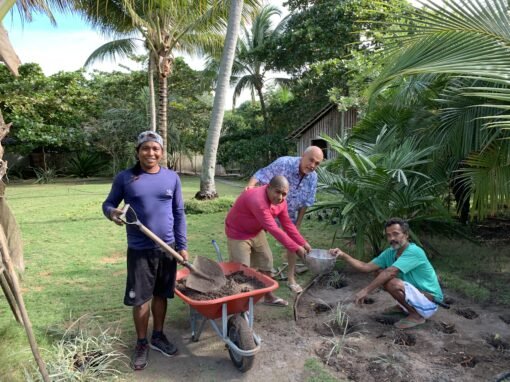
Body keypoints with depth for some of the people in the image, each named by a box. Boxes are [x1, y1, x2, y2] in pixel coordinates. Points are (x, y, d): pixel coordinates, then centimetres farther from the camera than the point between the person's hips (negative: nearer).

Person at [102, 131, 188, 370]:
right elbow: (108, 203, 5)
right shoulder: (125, 178, -5)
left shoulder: (172, 178, 1)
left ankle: (158, 336, 35)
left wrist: (182, 245, 2)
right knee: (140, 299, 7)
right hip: (139, 250, -2)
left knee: (161, 295, 15)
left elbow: (179, 213, 4)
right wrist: (112, 212, -20)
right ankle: (142, 344, 27)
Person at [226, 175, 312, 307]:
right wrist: (296, 248, -34)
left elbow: (287, 224, -2)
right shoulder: (258, 200, -39)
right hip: (238, 233, -8)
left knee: (266, 262, 14)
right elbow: (273, 229, -38)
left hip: (257, 232, 8)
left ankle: (268, 296, 30)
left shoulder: (280, 201, -12)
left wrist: (303, 243, -7)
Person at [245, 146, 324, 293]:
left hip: (290, 213, 4)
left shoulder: (313, 178, -14)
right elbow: (261, 174, -30)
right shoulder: (284, 163, -30)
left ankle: (291, 279, 23)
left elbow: (305, 203, -7)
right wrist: (250, 186, -50)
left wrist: (297, 224, -4)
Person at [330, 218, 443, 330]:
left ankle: (417, 316, -8)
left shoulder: (414, 251, -24)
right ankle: (403, 307, 16)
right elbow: (366, 267, -7)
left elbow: (389, 272, -33)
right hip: (415, 294, 8)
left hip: (429, 300, -8)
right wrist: (343, 255, -18)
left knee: (393, 283, -31)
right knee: (380, 273, 0)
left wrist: (366, 290, -34)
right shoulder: (390, 253, -1)